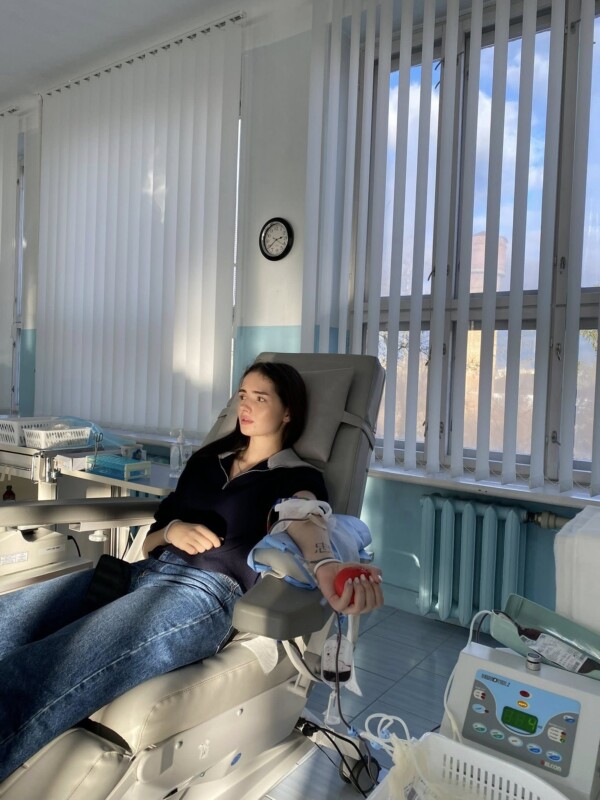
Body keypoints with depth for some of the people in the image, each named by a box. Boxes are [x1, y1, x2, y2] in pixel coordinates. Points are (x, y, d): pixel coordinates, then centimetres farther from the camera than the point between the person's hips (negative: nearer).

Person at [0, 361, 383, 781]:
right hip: (145, 571, 7)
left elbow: (306, 522, -18)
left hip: (205, 591, -6)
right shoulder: (206, 460, 25)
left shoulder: (297, 476, 8)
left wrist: (327, 566, -42)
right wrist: (172, 530, 1)